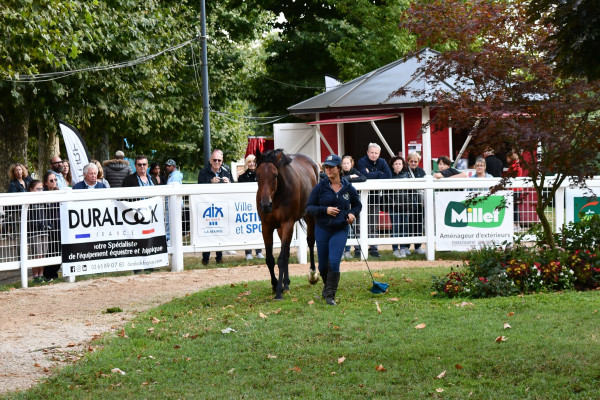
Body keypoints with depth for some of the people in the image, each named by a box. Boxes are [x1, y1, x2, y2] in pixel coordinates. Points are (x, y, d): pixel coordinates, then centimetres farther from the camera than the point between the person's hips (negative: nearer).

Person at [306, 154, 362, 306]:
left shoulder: (348, 188, 2)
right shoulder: (320, 187, -3)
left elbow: (357, 205, 19)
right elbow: (309, 208, -4)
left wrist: (352, 214, -2)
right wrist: (325, 210, -19)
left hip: (340, 231, -1)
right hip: (322, 230, 1)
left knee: (334, 262, -15)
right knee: (323, 265, 9)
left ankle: (330, 295, -7)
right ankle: (327, 286, 38)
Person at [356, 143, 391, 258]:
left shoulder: (382, 162, 7)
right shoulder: (362, 162, -7)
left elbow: (388, 175, -9)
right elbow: (365, 175, -24)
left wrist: (371, 175, -14)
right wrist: (379, 173, -10)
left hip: (375, 195, 4)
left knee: (373, 224, 6)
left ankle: (373, 248, 11)